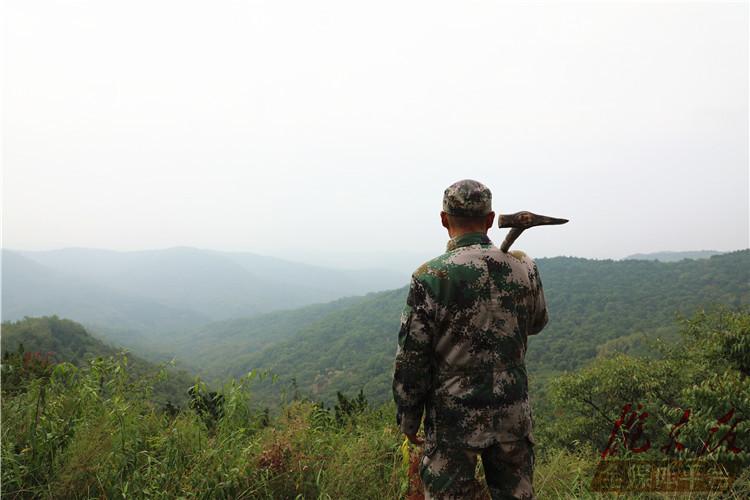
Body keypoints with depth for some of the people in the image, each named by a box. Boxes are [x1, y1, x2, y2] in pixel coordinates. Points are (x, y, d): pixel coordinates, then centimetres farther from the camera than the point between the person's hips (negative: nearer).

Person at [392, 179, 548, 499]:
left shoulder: (430, 277, -15)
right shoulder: (524, 268, -3)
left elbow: (411, 358, -12)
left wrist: (408, 420, 1)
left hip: (453, 420, -3)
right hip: (513, 416, 4)